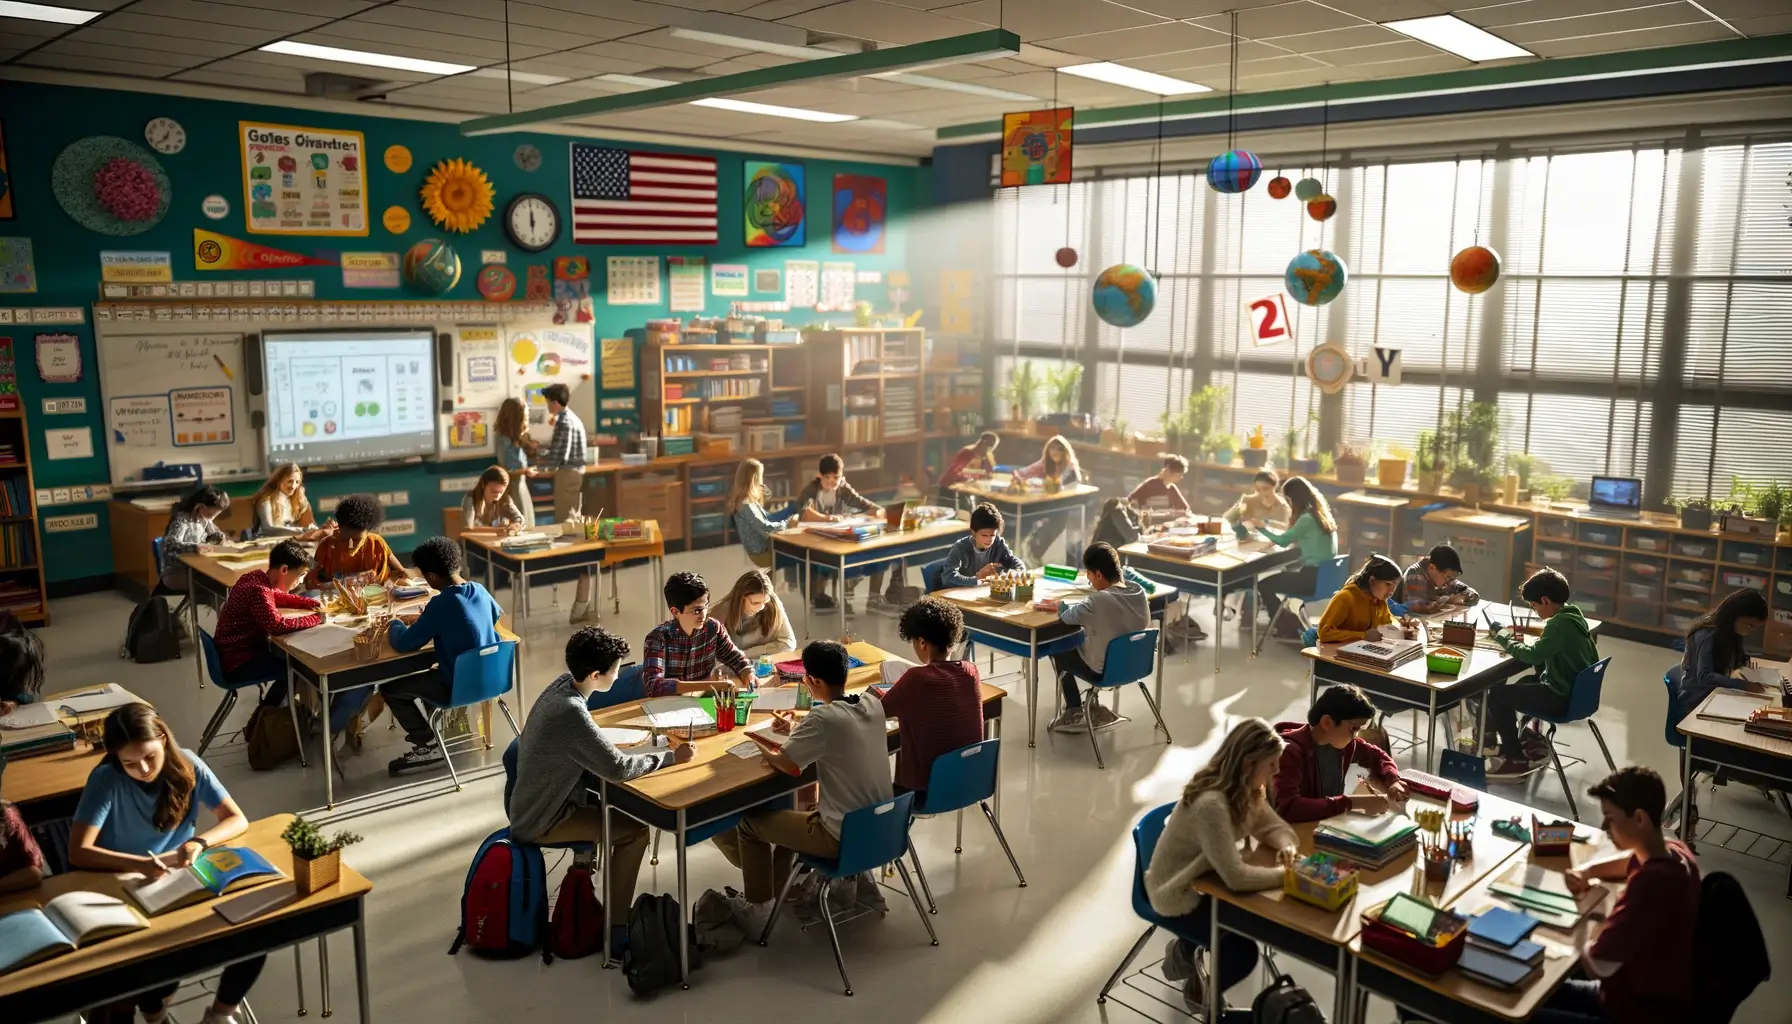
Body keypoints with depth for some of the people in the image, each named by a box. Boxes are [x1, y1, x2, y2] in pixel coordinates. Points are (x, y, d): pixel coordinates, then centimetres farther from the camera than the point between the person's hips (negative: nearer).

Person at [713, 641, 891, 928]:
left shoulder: (823, 717, -24)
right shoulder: (873, 704, -2)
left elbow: (786, 764, -14)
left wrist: (762, 744, 5)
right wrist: (796, 731, 12)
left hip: (844, 836, -8)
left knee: (750, 823, 12)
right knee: (793, 816, 31)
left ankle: (758, 909, 24)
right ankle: (777, 889, 41)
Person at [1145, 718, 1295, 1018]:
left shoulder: (1247, 790, -7)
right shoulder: (1211, 804, -36)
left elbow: (1276, 828, 3)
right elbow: (1236, 877, -39)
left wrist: (1286, 849, -20)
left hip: (1203, 880, 9)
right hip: (1178, 896, -9)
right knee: (1243, 950, -13)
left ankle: (1185, 951, 27)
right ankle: (1204, 994, 19)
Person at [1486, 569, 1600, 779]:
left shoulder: (1560, 623, -25)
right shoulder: (1573, 614, 6)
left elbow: (1533, 655, -28)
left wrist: (1504, 639, -13)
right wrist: (1522, 642, 2)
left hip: (1562, 698, -10)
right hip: (1577, 690, 10)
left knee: (1496, 695, -8)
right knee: (1526, 682, 31)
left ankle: (1516, 758, 3)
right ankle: (1532, 742, 30)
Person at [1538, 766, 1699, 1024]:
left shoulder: (1648, 884, -33)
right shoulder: (1675, 851, -5)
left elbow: (1597, 965, -31)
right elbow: (1634, 860, 21)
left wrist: (1578, 922, -11)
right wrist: (1587, 870, 2)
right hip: (1657, 996, 9)